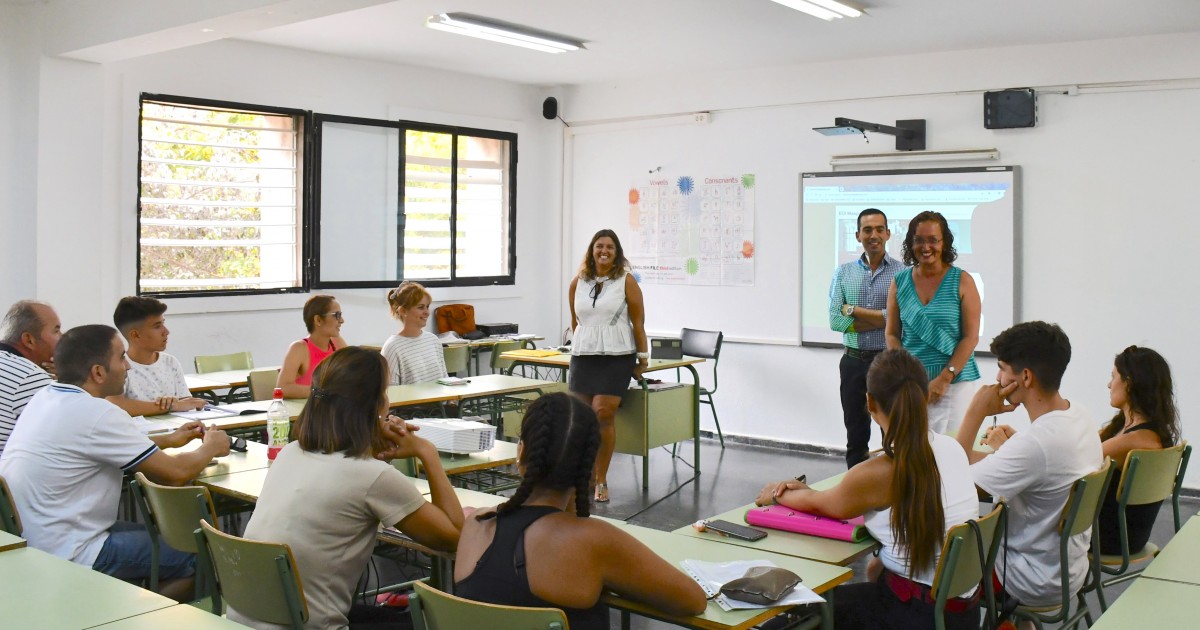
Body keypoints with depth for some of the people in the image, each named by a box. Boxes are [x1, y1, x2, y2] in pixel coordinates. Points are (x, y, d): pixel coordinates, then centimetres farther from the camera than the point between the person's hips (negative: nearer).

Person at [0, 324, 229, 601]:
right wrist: (211, 448, 2)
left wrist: (168, 439, 21)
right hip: (66, 558, -10)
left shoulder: (46, 398, 5)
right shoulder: (95, 413, -23)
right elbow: (176, 473, -19)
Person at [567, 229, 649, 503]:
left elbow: (638, 321, -2)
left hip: (617, 357, -4)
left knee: (603, 414, -13)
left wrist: (643, 358, -3)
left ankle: (601, 480, -2)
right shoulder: (578, 283, 8)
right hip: (582, 357, 4)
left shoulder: (626, 281, -2)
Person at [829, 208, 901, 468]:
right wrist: (881, 320, -13)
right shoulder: (843, 272, 5)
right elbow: (835, 320, -6)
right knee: (856, 437, 13)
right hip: (854, 362, 3)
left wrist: (854, 310, -11)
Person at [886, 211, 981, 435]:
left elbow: (971, 337, -4)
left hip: (954, 383, -2)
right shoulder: (899, 282, 7)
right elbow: (892, 334, 8)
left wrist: (945, 378, -11)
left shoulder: (962, 282, -1)